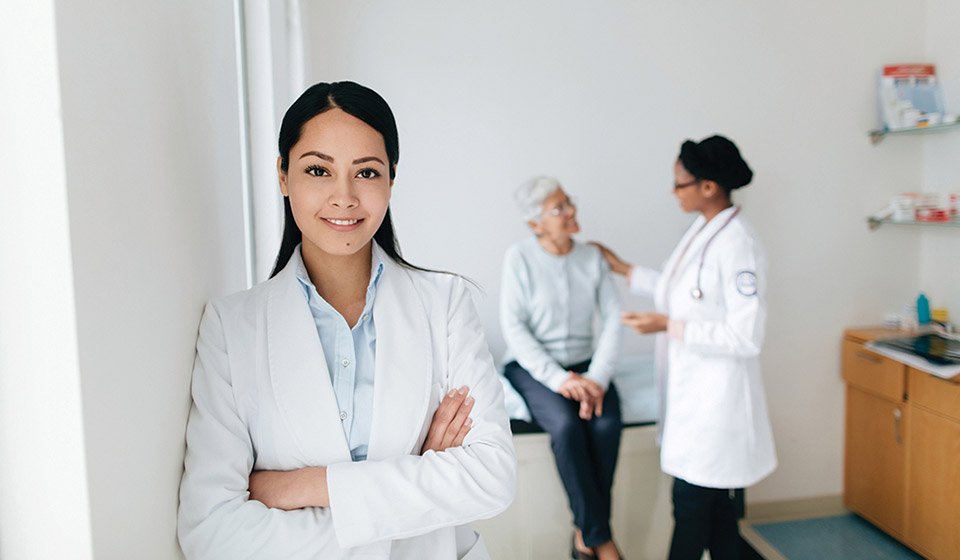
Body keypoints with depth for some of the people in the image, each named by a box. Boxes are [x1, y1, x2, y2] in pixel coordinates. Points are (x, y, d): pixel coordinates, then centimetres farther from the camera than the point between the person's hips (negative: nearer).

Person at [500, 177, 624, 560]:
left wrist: (597, 377, -16)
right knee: (566, 424, -31)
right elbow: (513, 327, -10)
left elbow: (613, 318, -2)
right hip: (532, 365, -3)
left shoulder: (592, 257, 4)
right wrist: (557, 378, -20)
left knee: (606, 423, -27)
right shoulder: (519, 257, -6)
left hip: (583, 365, 3)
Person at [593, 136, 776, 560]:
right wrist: (625, 271, 23)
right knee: (716, 505, 20)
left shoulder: (738, 244, -21)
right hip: (690, 390, 9)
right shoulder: (702, 229, 6)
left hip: (717, 395, -9)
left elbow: (746, 337, -23)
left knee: (693, 506, 3)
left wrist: (668, 326, -21)